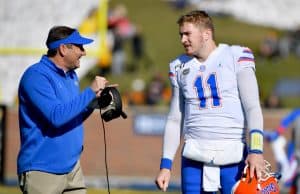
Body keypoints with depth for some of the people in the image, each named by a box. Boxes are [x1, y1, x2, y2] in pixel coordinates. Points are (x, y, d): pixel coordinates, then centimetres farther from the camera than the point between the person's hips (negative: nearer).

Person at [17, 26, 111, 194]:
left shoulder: (71, 76, 14)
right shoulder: (36, 76, -14)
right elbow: (56, 116, -26)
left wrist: (94, 100, 4)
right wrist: (90, 92, -19)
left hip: (72, 166, 8)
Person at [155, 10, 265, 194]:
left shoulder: (236, 56, 1)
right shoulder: (180, 67, 14)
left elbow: (252, 107, -5)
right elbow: (175, 120, 18)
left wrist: (256, 150, -18)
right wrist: (166, 165, 11)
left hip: (234, 156, -4)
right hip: (194, 156, 4)